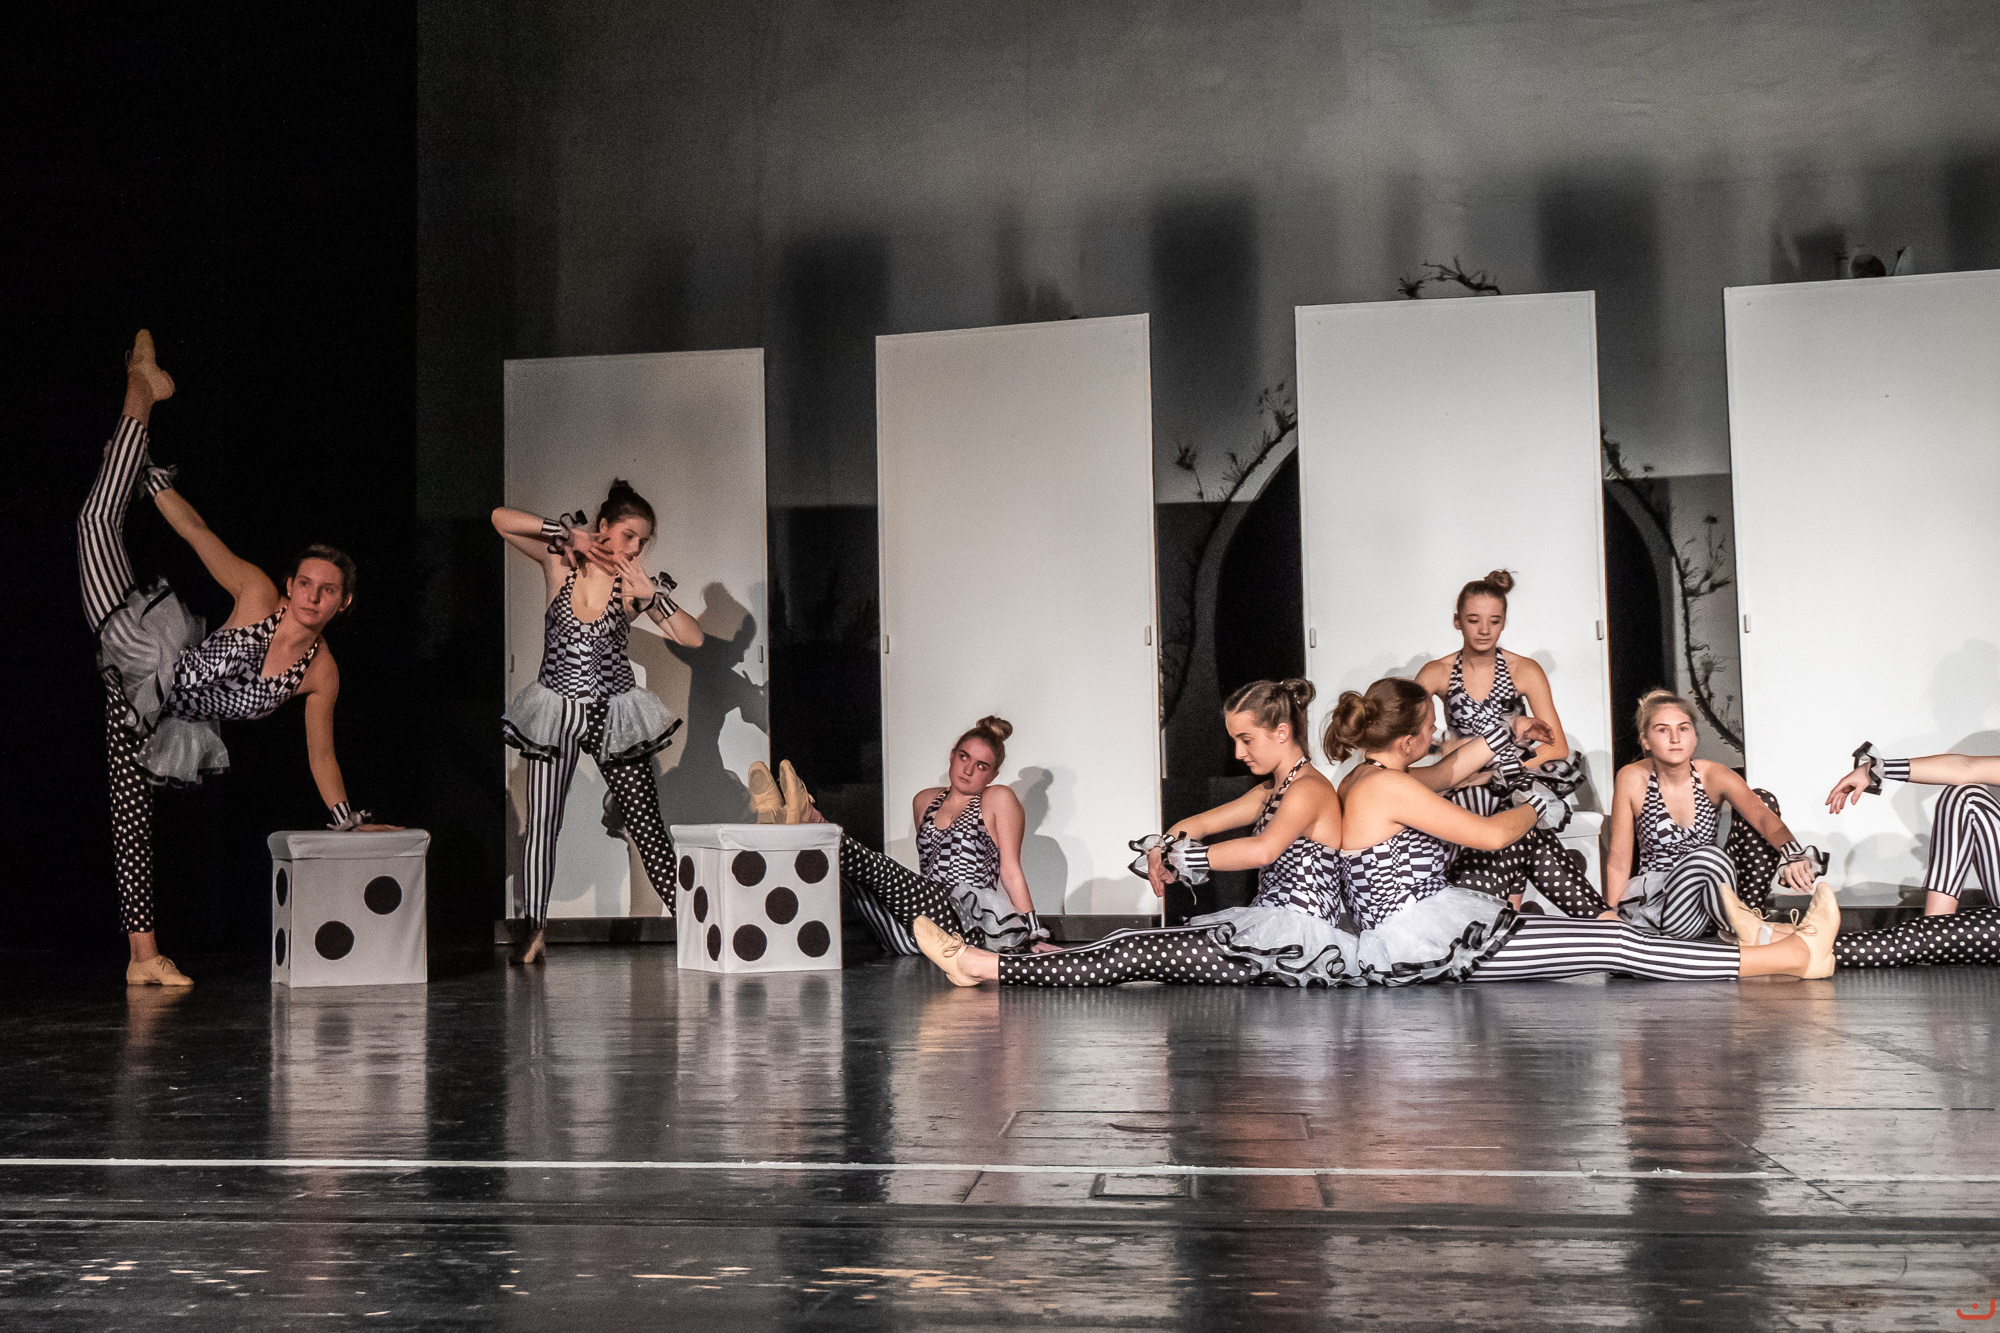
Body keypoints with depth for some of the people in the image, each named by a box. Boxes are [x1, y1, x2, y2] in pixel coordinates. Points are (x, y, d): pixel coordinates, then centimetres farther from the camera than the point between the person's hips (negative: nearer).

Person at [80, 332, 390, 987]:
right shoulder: (257, 596, -16)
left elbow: (321, 754, -1)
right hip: (143, 665, -2)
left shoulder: (322, 673, -10)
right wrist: (154, 477, -16)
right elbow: (195, 531, -12)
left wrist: (350, 822, -2)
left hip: (166, 721, 2)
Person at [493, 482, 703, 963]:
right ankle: (536, 933, 8)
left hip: (614, 714, 0)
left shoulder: (633, 585, -2)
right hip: (557, 711, 0)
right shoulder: (560, 564, -3)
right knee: (541, 825, 0)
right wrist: (568, 531, -15)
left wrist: (652, 595, -18)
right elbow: (501, 520, -11)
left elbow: (693, 638, -8)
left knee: (647, 824, 1)